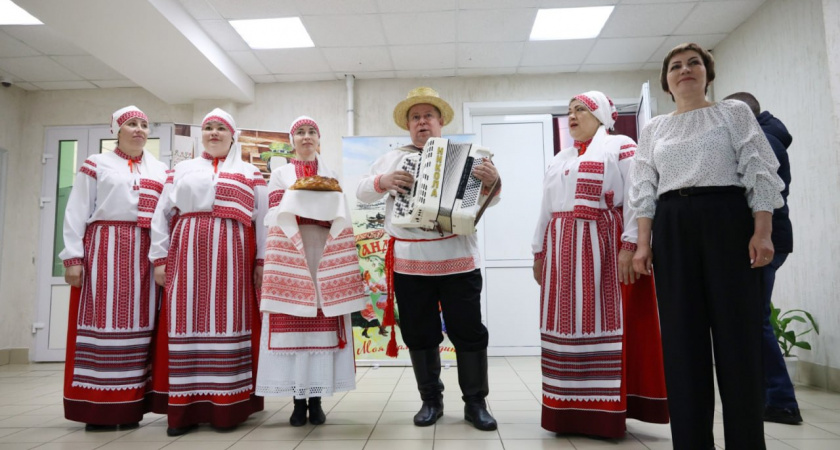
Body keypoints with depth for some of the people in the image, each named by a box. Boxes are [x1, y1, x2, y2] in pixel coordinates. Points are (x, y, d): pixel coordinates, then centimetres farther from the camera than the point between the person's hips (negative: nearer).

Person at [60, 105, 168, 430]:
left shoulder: (161, 171, 17)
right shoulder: (96, 164, 8)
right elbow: (77, 213, 2)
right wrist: (73, 256, -7)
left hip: (146, 254, 3)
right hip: (105, 249, -3)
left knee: (139, 323, 4)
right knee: (102, 320, -3)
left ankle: (131, 405, 11)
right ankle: (97, 406, 5)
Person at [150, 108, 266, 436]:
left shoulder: (250, 173, 14)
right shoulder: (181, 170, 18)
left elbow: (263, 219, 7)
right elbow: (161, 215, 12)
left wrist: (261, 261, -1)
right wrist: (159, 258, 3)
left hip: (231, 254, -1)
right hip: (187, 253, 2)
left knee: (228, 322, -2)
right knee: (186, 323, -1)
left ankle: (226, 406, 4)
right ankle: (184, 408, 4)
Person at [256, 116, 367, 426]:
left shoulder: (331, 175, 17)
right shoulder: (280, 173, 13)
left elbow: (341, 216, 10)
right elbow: (273, 216, 4)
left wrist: (326, 204, -7)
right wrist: (296, 202, -10)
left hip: (323, 252, 1)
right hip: (290, 251, -1)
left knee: (323, 322, -2)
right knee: (291, 321, -6)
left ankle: (316, 398, 6)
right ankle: (298, 400, 2)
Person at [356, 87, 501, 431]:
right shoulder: (393, 158, 13)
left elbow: (488, 199, 2)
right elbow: (362, 191, 9)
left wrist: (492, 182, -21)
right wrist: (382, 181, -12)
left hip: (457, 260, -1)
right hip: (409, 263, 2)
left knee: (469, 332, 3)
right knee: (419, 334, 10)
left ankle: (475, 403, 17)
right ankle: (431, 400, 25)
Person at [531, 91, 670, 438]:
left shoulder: (620, 147, 2)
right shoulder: (559, 159, 22)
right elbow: (546, 210, 20)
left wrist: (630, 246, -18)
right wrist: (539, 252, 16)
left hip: (603, 246, -6)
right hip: (562, 249, 6)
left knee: (604, 321, -4)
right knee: (566, 325, 6)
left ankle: (607, 411, 4)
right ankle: (569, 408, 15)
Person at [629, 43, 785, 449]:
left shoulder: (734, 112, 8)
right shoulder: (654, 129, 15)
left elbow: (759, 173, 0)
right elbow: (645, 191, 10)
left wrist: (762, 233, -11)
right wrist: (643, 244, 2)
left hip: (726, 220, -2)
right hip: (672, 231, 2)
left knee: (737, 330, -2)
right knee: (681, 337, 2)